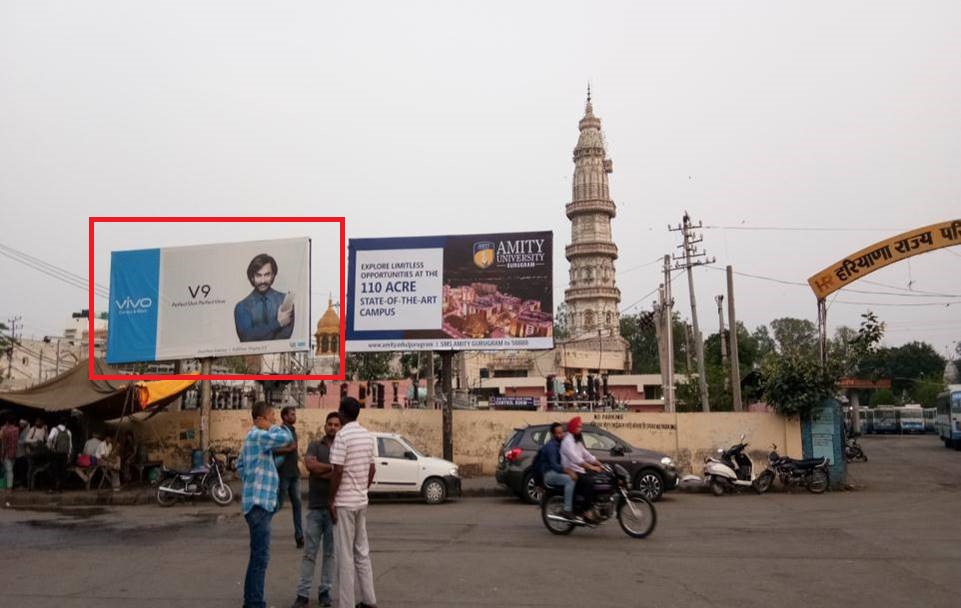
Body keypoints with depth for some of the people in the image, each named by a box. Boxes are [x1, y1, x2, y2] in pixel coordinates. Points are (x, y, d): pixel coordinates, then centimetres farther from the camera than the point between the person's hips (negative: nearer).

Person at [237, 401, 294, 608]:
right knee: (260, 556, -8)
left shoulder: (254, 437, 17)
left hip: (261, 503, 11)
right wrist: (273, 426, -12)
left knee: (258, 555, 16)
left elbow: (240, 465, 27)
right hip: (258, 504, -11)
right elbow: (285, 438, -30)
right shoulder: (257, 435, -15)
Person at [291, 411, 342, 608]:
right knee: (309, 552, 3)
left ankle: (325, 591, 17)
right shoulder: (315, 445, 5)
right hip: (315, 507, 0)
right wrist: (332, 467, -10)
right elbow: (310, 465, -14)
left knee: (330, 552, 7)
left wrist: (320, 471, -12)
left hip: (334, 507, 0)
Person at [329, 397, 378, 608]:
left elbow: (338, 471, -19)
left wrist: (332, 500, -11)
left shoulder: (342, 436, -16)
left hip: (344, 502, -7)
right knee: (362, 551, 14)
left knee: (345, 555, -1)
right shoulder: (367, 435, 7)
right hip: (361, 501, 7)